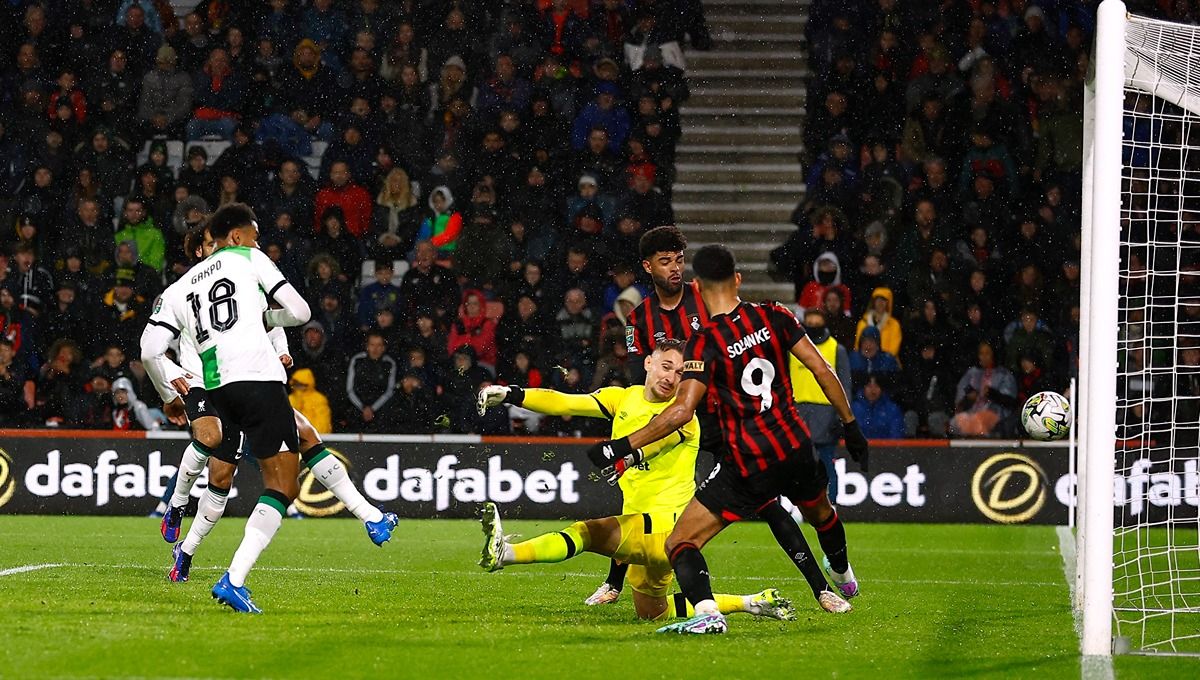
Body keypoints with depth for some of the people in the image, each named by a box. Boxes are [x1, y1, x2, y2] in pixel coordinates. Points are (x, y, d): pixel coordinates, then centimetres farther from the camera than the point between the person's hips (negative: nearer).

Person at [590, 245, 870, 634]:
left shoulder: (706, 342, -14)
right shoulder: (774, 318, -1)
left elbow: (682, 411, -23)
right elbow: (822, 371, 2)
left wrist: (623, 447, -18)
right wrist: (850, 426, 13)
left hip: (748, 466, -6)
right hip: (796, 448, 6)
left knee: (679, 544, -4)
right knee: (821, 513, 37)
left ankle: (707, 612, -29)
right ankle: (842, 580, 64)